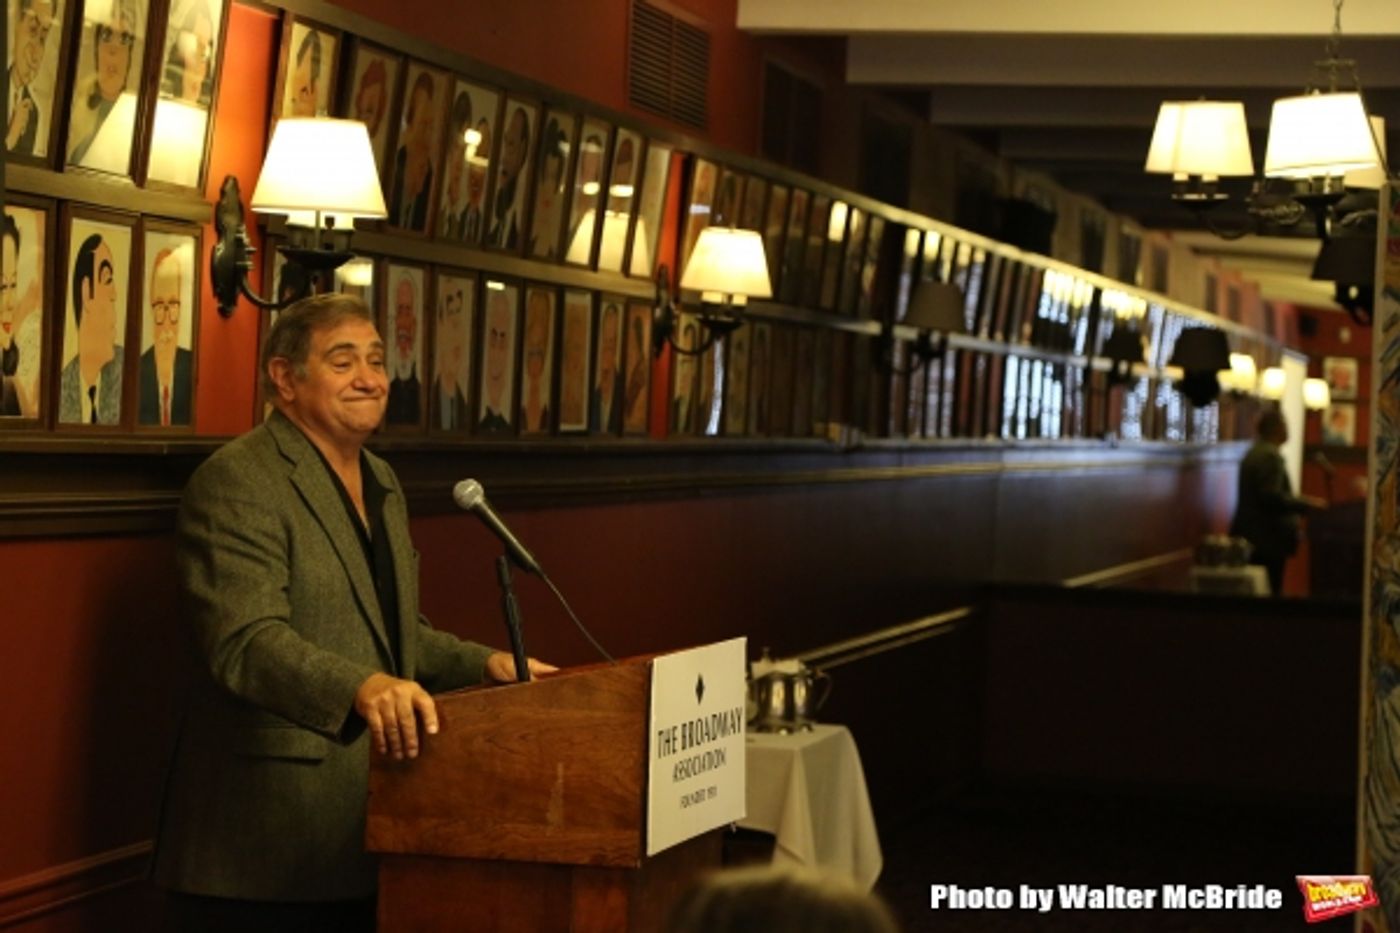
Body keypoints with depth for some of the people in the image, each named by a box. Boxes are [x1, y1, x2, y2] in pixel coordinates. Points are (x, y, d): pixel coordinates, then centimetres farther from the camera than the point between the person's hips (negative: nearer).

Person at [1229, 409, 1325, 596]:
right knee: (1269, 594, -8)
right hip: (1267, 539, -10)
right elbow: (1272, 497, -22)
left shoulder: (1255, 453, 15)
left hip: (1252, 537, 10)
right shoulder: (1270, 456, -16)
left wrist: (1299, 501, 20)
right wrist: (1305, 503, -13)